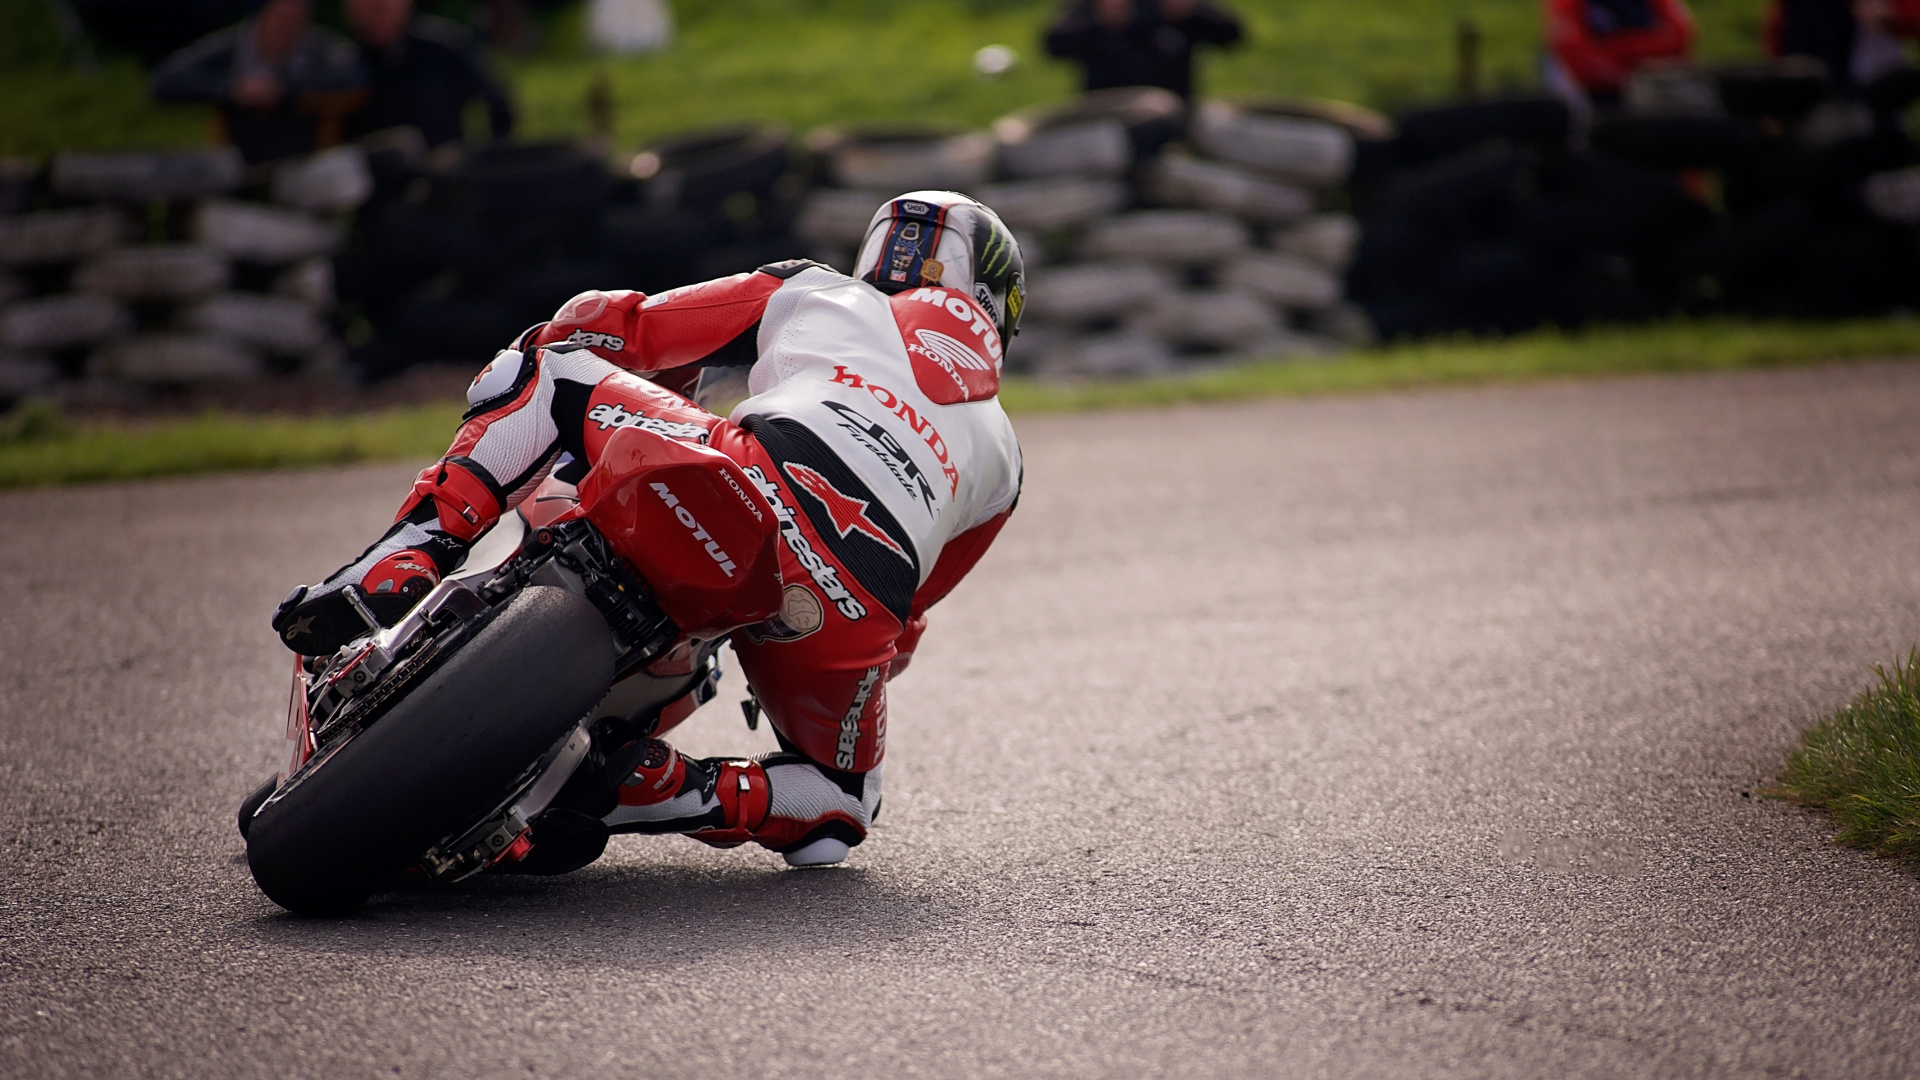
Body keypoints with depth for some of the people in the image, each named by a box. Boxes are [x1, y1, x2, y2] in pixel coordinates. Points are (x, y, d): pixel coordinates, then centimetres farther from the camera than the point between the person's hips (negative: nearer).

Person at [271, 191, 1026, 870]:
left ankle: (407, 551, -3)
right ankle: (653, 788, 0)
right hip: (858, 612, 2)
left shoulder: (812, 293, 30)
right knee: (842, 807, 29)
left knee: (561, 372, 20)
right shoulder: (998, 452, 36)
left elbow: (606, 328, 27)